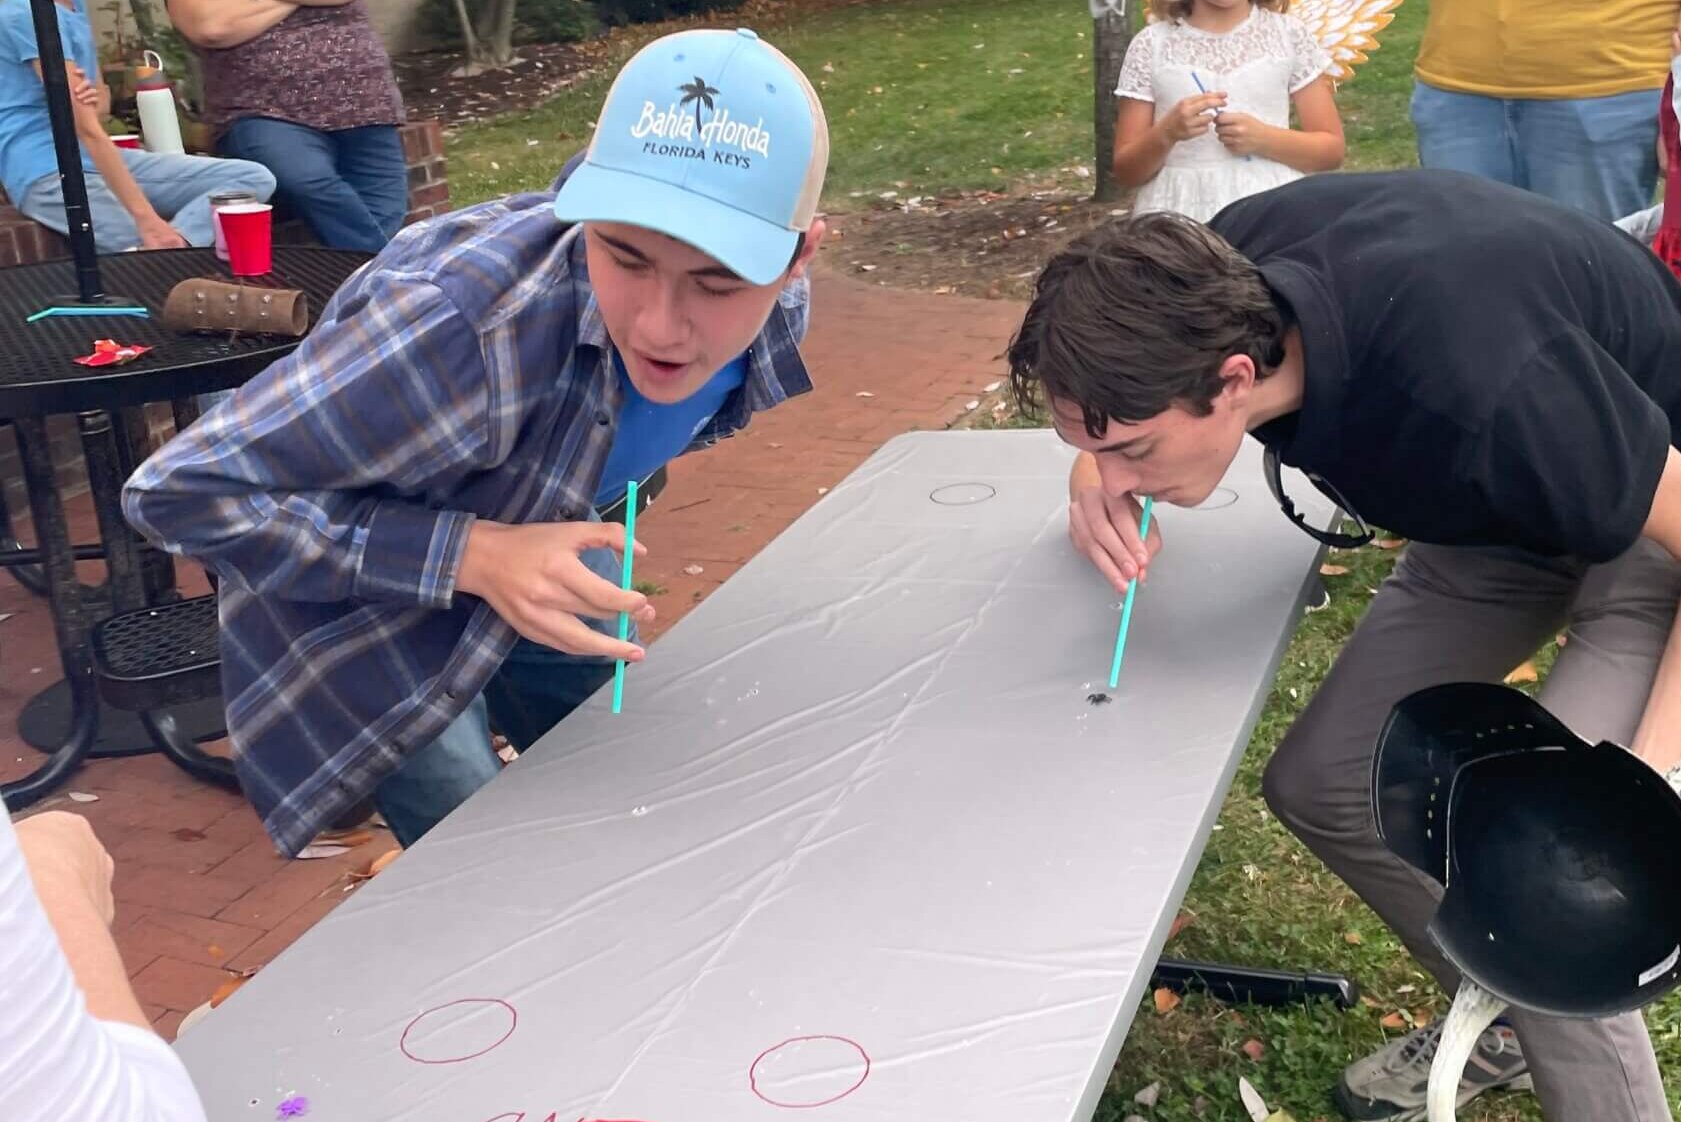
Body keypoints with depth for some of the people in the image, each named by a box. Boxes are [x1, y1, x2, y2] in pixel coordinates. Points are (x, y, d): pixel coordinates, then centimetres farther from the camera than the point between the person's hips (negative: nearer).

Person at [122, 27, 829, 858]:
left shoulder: (770, 316, -22)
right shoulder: (463, 328, -43)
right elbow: (178, 492, -33)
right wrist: (470, 555, -40)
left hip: (539, 551, 6)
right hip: (362, 603, -5)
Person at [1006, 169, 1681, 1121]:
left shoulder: (1472, 386, -42)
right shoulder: (1212, 280, -22)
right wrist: (1100, 488, -22)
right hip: (1499, 507, 7)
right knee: (1324, 785, 2)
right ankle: (1502, 1018, 27)